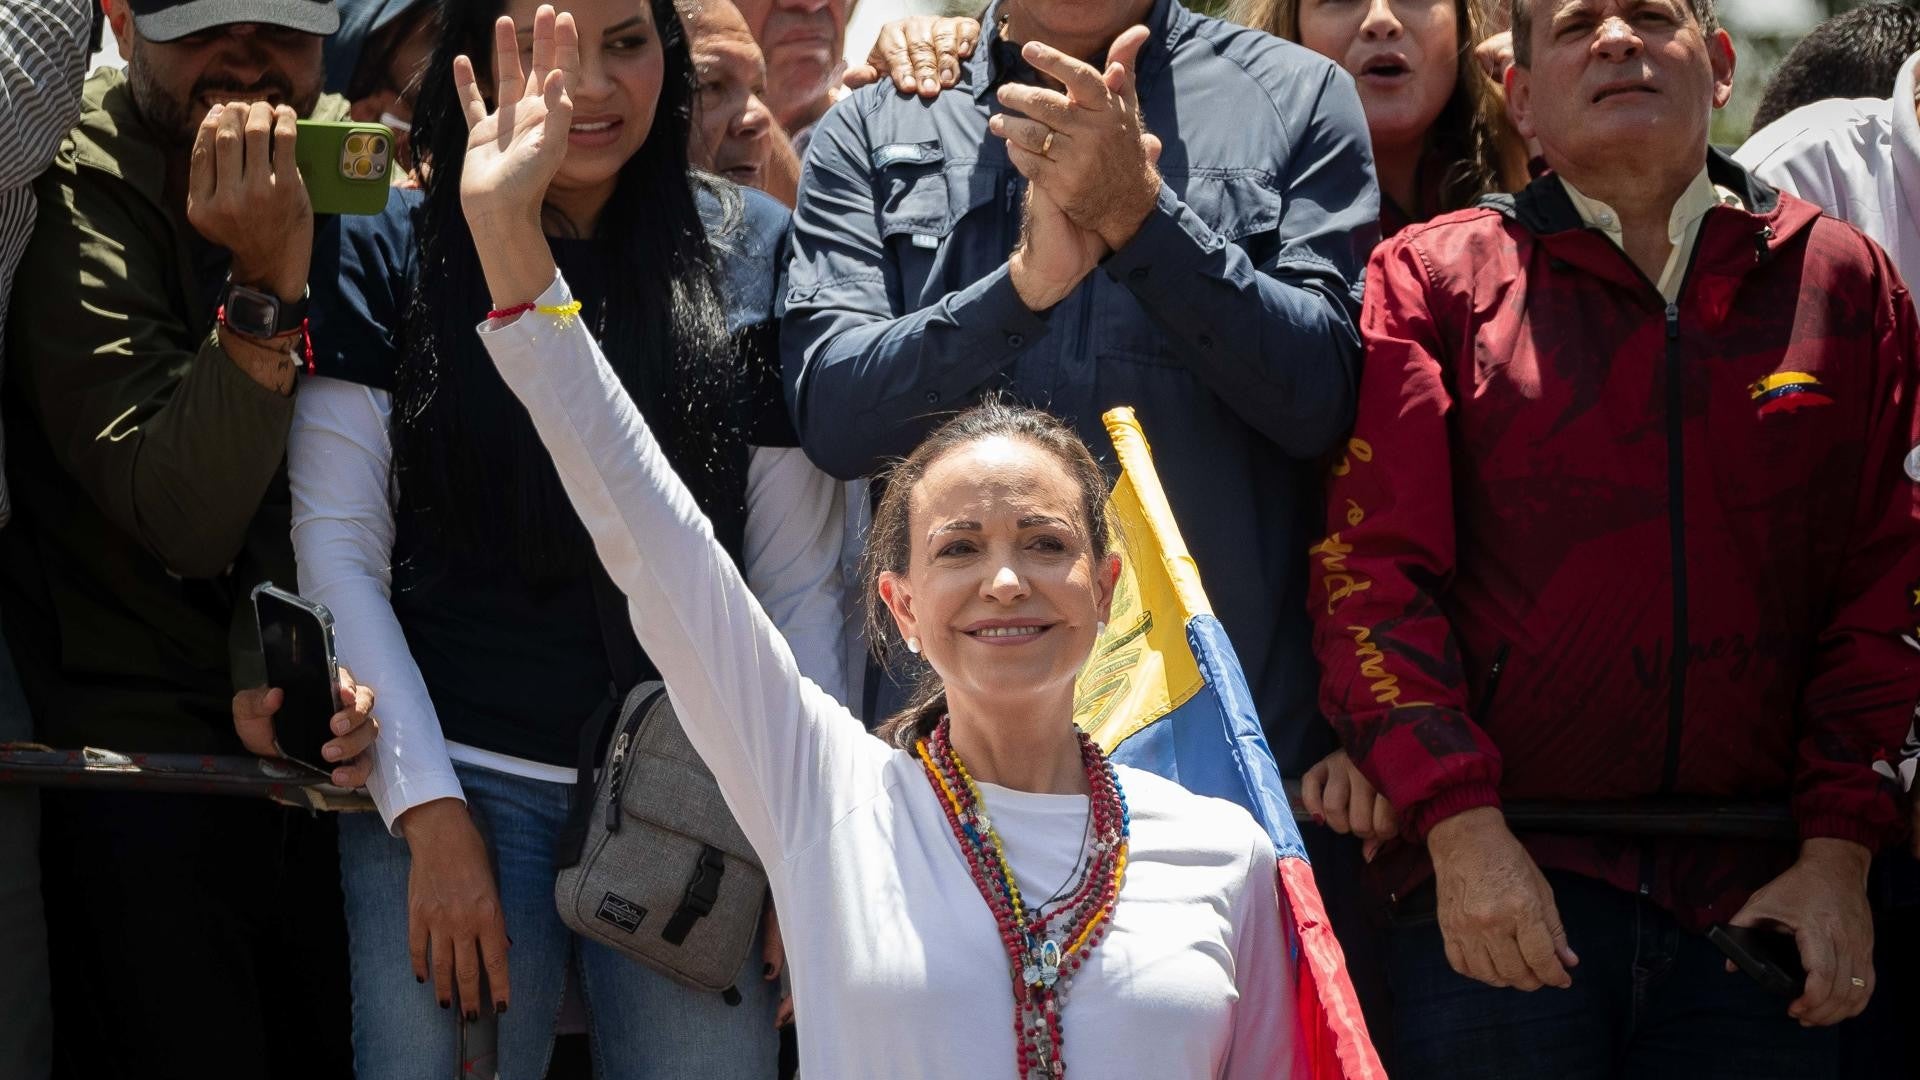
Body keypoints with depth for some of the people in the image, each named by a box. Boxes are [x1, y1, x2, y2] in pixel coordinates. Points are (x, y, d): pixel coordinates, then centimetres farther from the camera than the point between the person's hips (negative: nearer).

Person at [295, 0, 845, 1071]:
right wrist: (430, 815, -8)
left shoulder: (751, 250, 6)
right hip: (456, 782, -1)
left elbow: (799, 574, 5)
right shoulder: (394, 253, 2)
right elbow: (335, 549, -1)